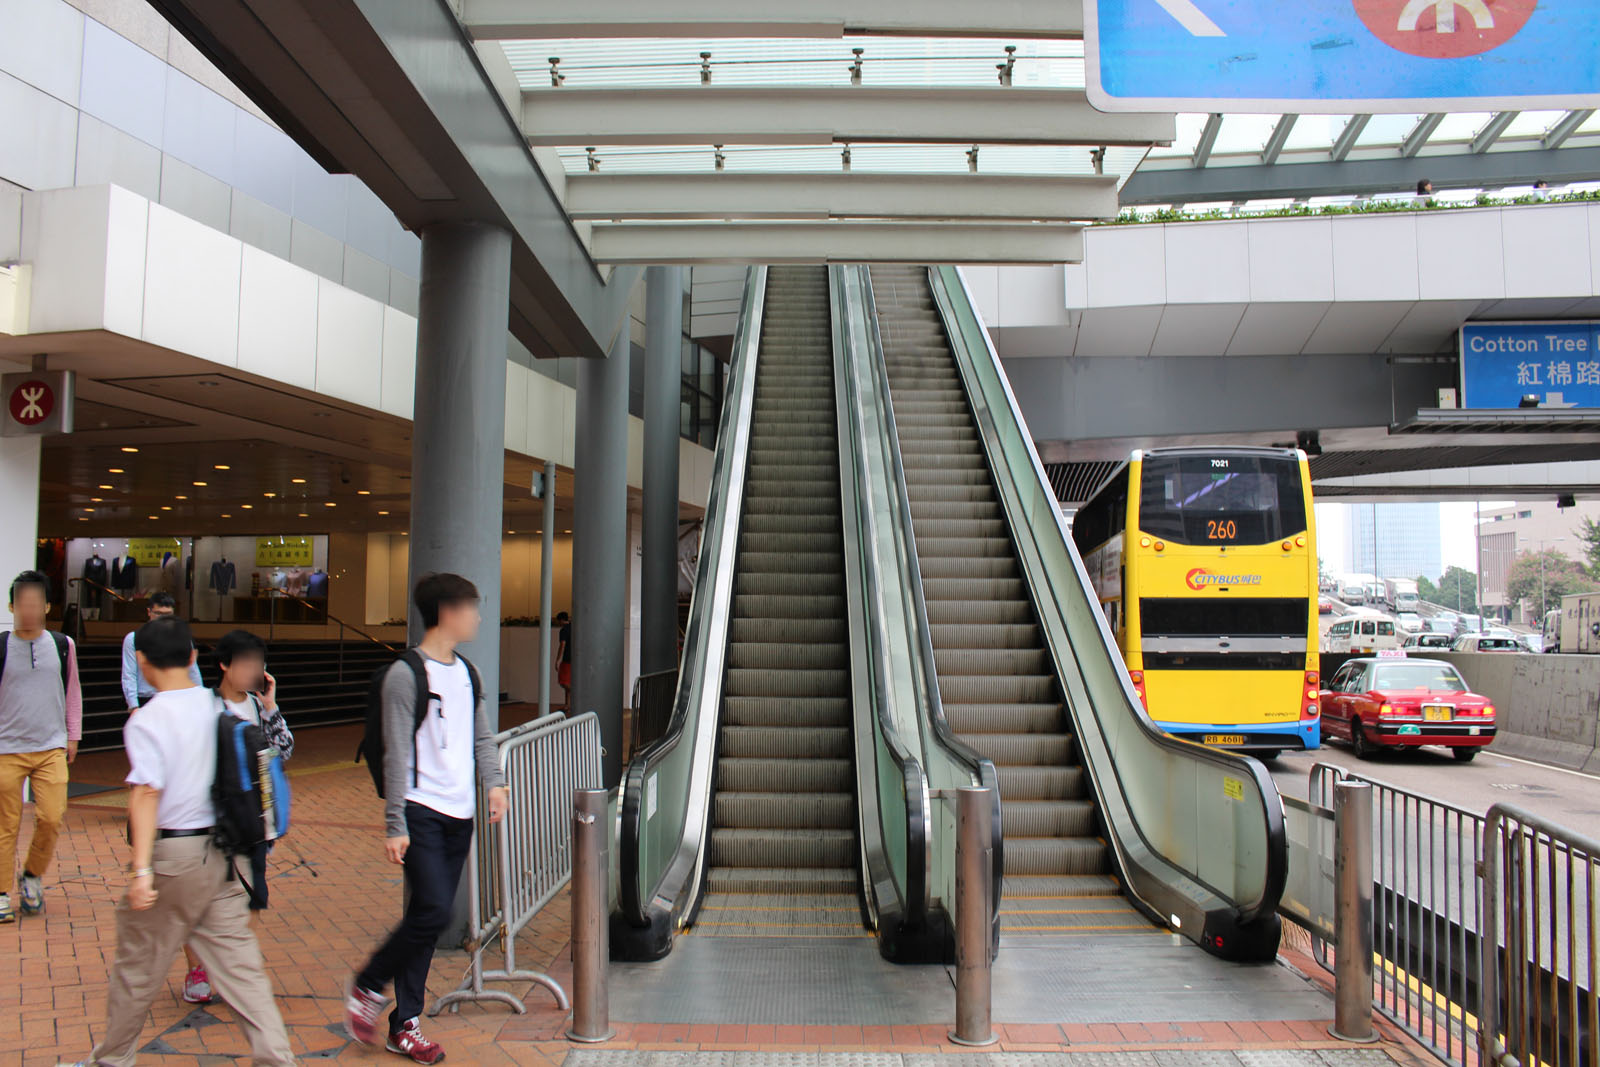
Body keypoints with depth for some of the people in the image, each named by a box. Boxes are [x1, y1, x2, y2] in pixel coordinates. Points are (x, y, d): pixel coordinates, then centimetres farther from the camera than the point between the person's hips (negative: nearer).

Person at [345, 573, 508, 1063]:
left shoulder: (467, 673, 14)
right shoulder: (406, 674, -9)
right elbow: (397, 755, -11)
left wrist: (494, 782, 1)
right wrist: (395, 825, -12)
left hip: (460, 815, 7)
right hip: (422, 811, -7)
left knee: (428, 918, 9)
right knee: (433, 911, -13)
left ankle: (404, 1025, 18)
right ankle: (367, 987, 12)